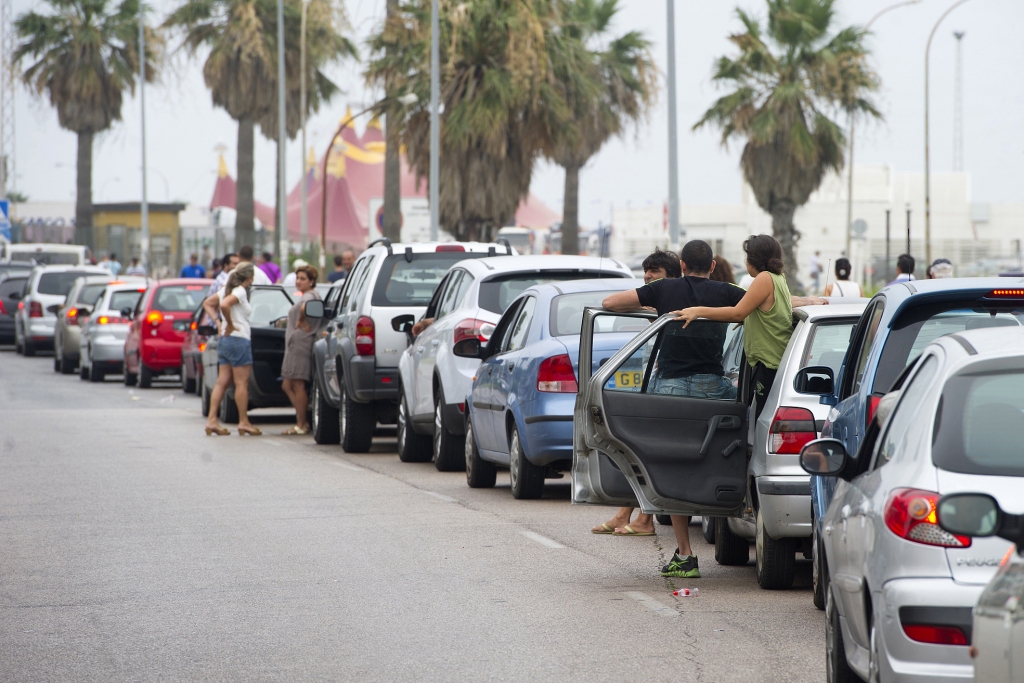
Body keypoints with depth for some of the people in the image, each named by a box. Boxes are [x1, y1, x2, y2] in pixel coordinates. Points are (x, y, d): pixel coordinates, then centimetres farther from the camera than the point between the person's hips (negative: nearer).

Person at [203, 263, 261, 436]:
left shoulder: (227, 290, 12)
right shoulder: (240, 292, -13)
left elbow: (208, 303, 20)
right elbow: (224, 305, -30)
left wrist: (218, 321, 10)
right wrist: (230, 324, -17)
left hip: (224, 339, 9)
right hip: (239, 339, -9)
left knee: (222, 382, 7)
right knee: (242, 383, -1)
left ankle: (211, 420, 0)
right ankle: (243, 422, 3)